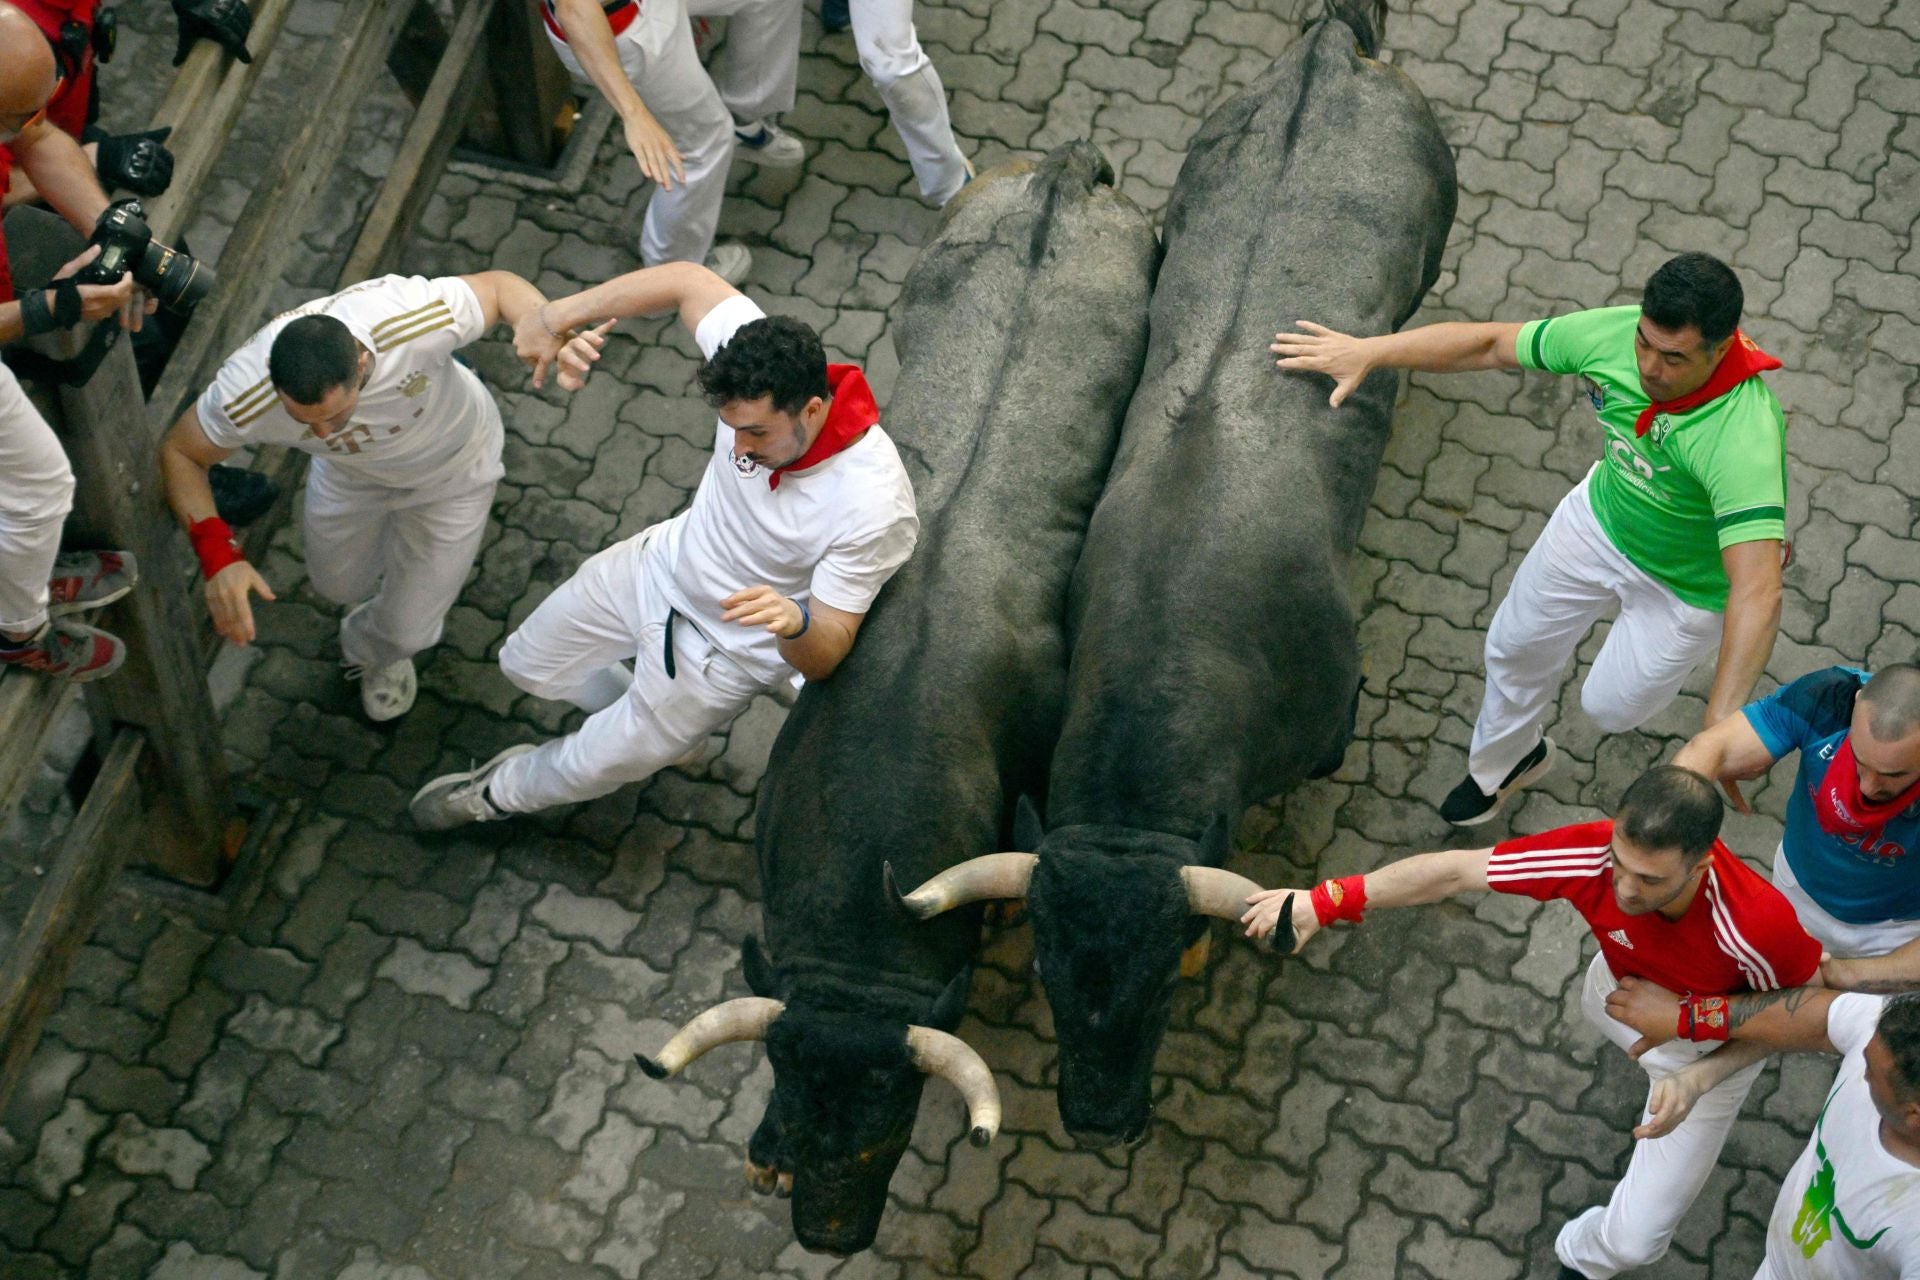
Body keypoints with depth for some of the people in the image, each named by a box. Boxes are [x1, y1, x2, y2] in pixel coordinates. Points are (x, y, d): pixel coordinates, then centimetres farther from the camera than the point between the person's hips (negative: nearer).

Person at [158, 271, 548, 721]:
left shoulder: (412, 319, -48)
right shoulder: (245, 397, -41)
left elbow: (498, 284, -28)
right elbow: (180, 453, -20)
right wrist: (216, 552, -36)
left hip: (452, 467, -2)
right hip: (352, 473, 2)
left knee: (408, 629, 8)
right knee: (339, 584, 25)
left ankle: (373, 652, 47)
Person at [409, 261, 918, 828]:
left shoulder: (873, 509, -40)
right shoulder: (763, 378, -28)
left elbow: (823, 658, -29)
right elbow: (689, 280, -10)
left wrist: (795, 622, -53)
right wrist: (553, 317, -14)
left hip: (724, 649, -5)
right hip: (662, 565, 5)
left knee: (592, 766, 15)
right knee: (528, 665, 25)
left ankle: (501, 792, 49)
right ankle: (644, 713, 52)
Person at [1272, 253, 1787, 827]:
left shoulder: (1745, 438, -45)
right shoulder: (1613, 333, -30)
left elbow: (1758, 593, -52)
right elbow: (1488, 344, -13)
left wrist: (1721, 726, -60)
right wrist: (1367, 351, -14)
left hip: (1686, 583, -5)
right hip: (1600, 516, 5)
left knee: (1610, 708, 13)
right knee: (1516, 648, 23)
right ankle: (1501, 764, 55)